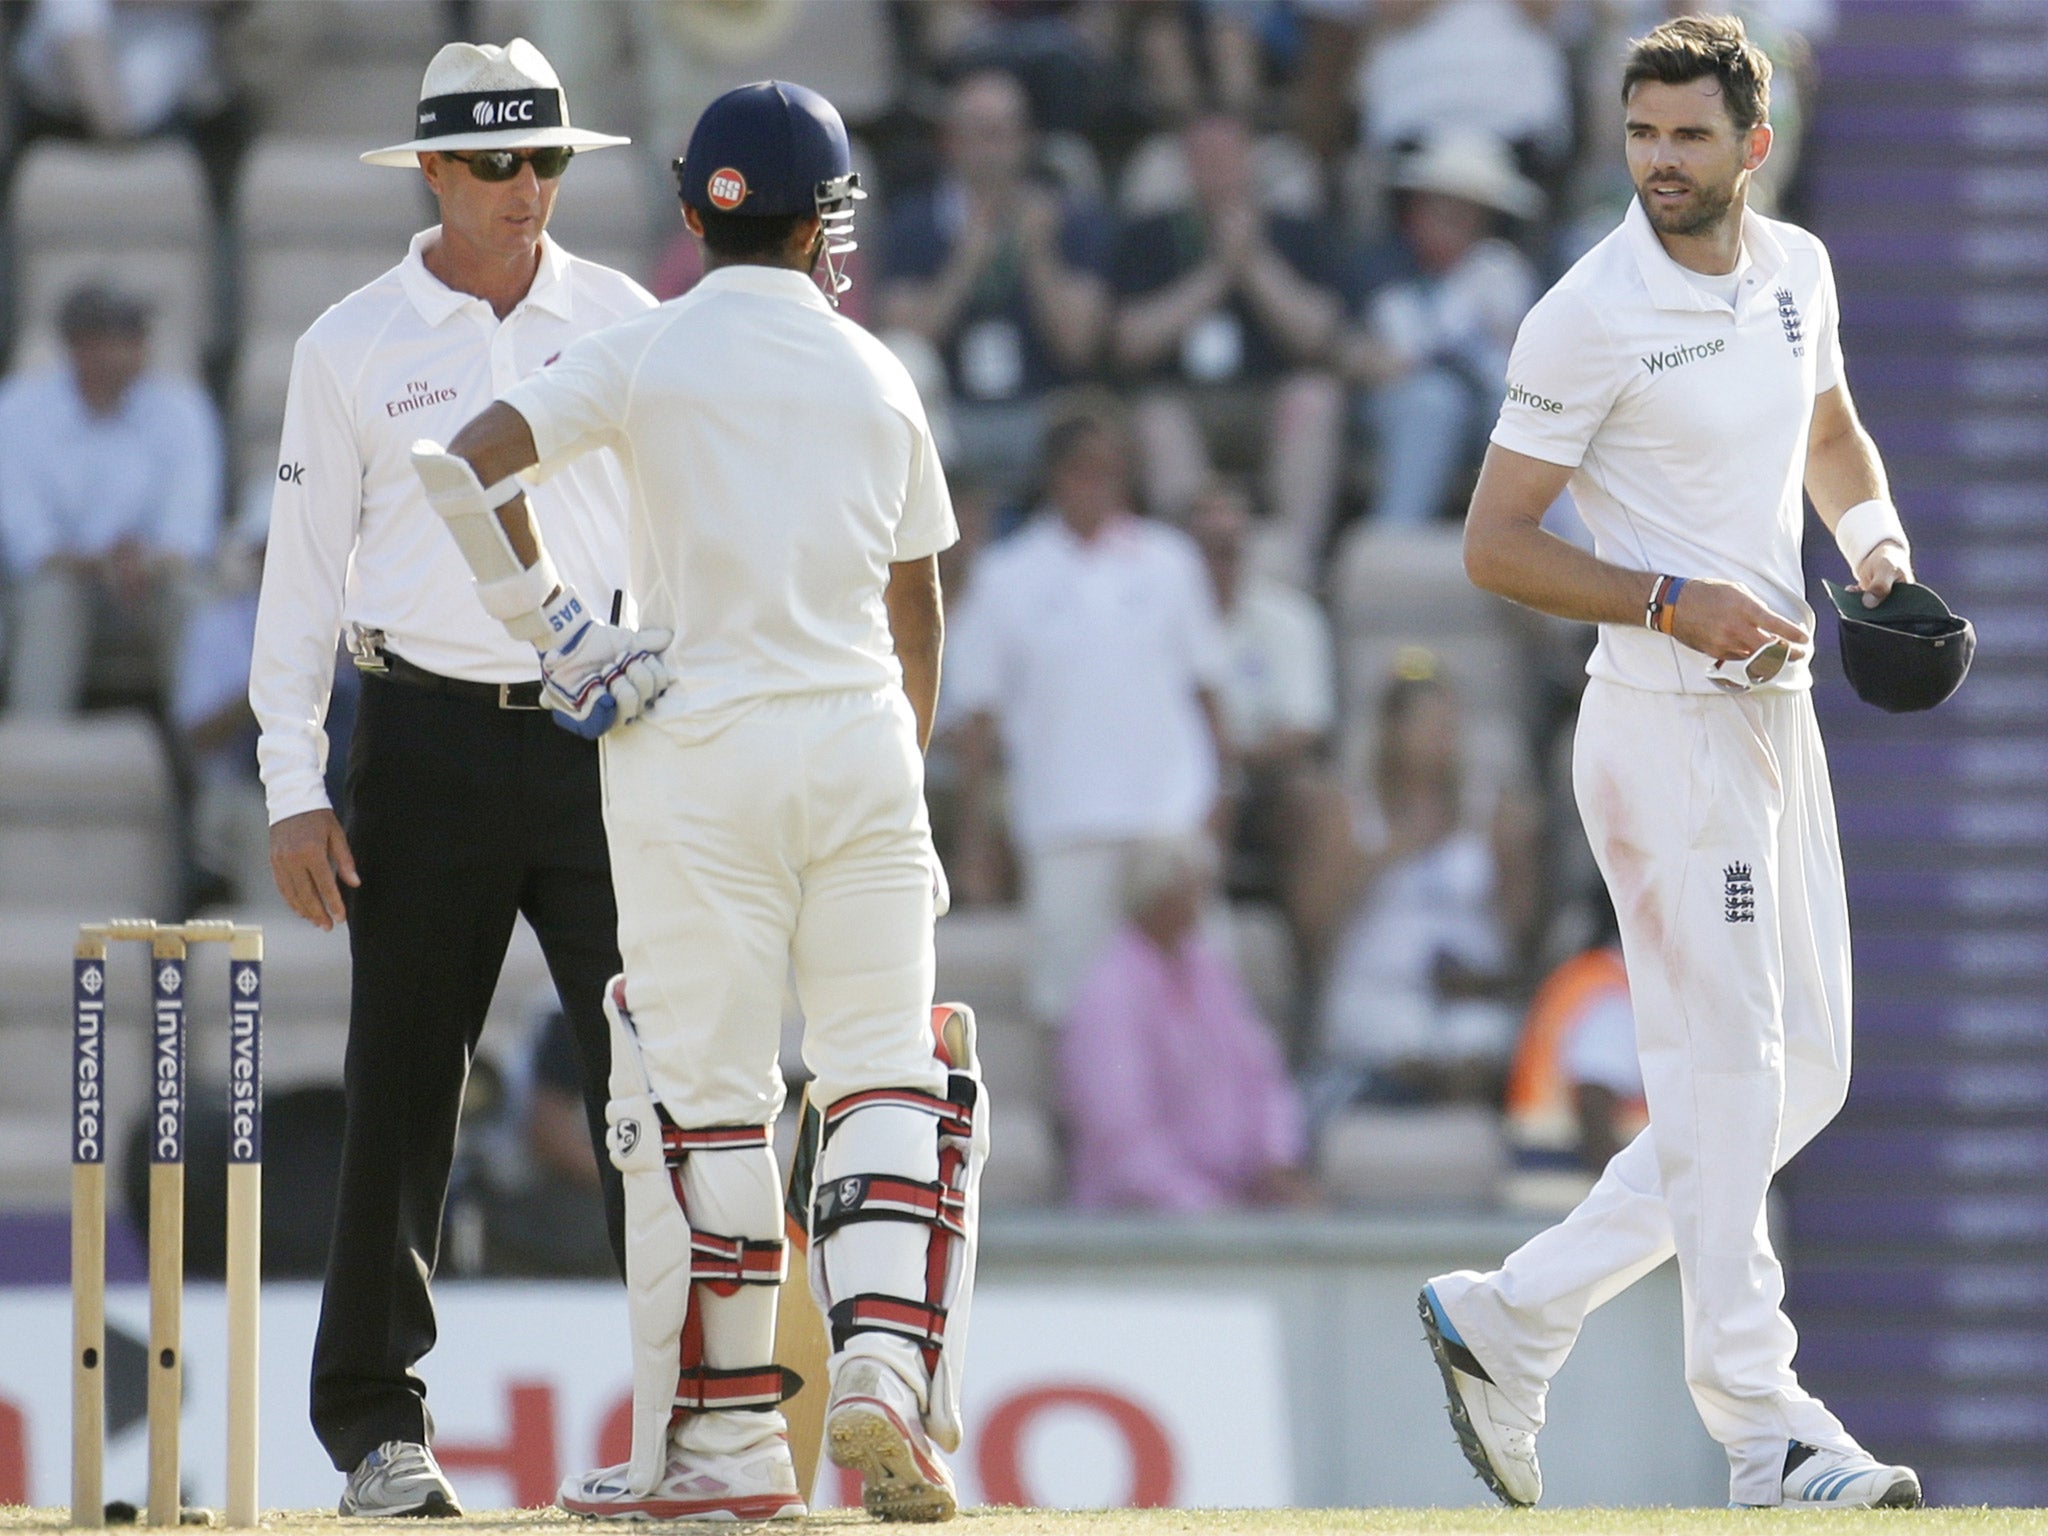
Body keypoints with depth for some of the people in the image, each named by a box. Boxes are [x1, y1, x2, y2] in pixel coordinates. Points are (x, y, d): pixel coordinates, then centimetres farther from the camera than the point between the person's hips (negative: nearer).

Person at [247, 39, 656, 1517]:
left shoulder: (620, 320, 8)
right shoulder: (353, 346, 4)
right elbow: (304, 571, 4)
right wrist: (295, 789, -2)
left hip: (604, 733, 1)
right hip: (430, 741, -1)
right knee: (404, 1079, 1)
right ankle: (375, 1418, 10)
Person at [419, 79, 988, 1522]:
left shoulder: (646, 353, 0)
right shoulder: (877, 374, 10)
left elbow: (463, 462, -14)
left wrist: (548, 608, -3)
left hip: (697, 750, -2)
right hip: (860, 746, 2)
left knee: (706, 1094, 1)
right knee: (886, 1074, 6)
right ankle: (886, 1378, -14)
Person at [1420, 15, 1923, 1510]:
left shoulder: (1795, 269, 8)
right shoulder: (1592, 316, -13)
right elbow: (1495, 543, -12)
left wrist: (1877, 543, 6)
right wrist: (1673, 600, -23)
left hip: (1776, 715, 8)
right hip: (1664, 727, -8)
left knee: (1801, 1078, 10)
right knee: (1726, 1076, -8)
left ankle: (1513, 1318, 16)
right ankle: (1765, 1431, -5)